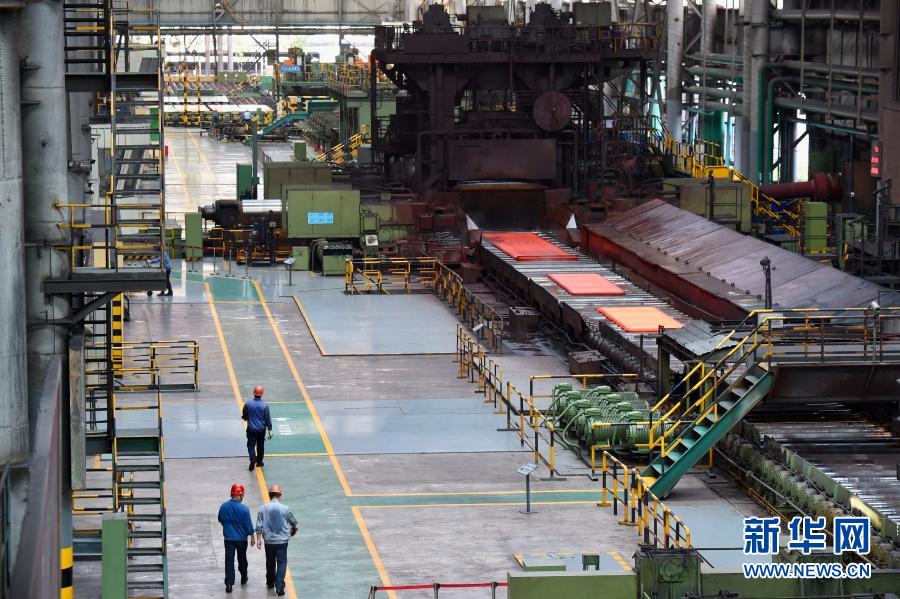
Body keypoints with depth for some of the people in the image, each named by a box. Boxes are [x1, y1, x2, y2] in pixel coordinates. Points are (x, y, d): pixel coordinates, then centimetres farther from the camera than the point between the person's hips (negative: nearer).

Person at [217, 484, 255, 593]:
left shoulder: (224, 506, -6)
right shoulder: (244, 509, -16)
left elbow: (220, 520, 9)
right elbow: (248, 524, -11)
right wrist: (252, 537, 3)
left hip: (228, 538, 1)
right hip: (241, 538, -1)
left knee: (229, 560, 1)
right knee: (242, 559, 19)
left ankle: (229, 584, -8)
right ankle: (243, 578, 38)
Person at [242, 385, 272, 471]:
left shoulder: (248, 404, -13)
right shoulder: (265, 405, -13)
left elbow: (244, 416, 0)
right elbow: (268, 418, -6)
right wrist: (270, 429, 3)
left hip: (251, 429, -1)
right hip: (261, 429, 1)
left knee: (251, 445, 5)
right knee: (260, 445, 17)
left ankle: (253, 459, -18)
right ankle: (259, 462, 28)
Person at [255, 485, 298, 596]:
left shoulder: (263, 509, -4)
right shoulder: (285, 509, -8)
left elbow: (259, 525, -3)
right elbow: (293, 521, 9)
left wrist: (259, 538, 6)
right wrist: (295, 526, 31)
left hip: (268, 541, 3)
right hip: (282, 541, -2)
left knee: (270, 562, 20)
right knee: (282, 563, 1)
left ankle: (270, 583, 35)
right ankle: (279, 587, -10)